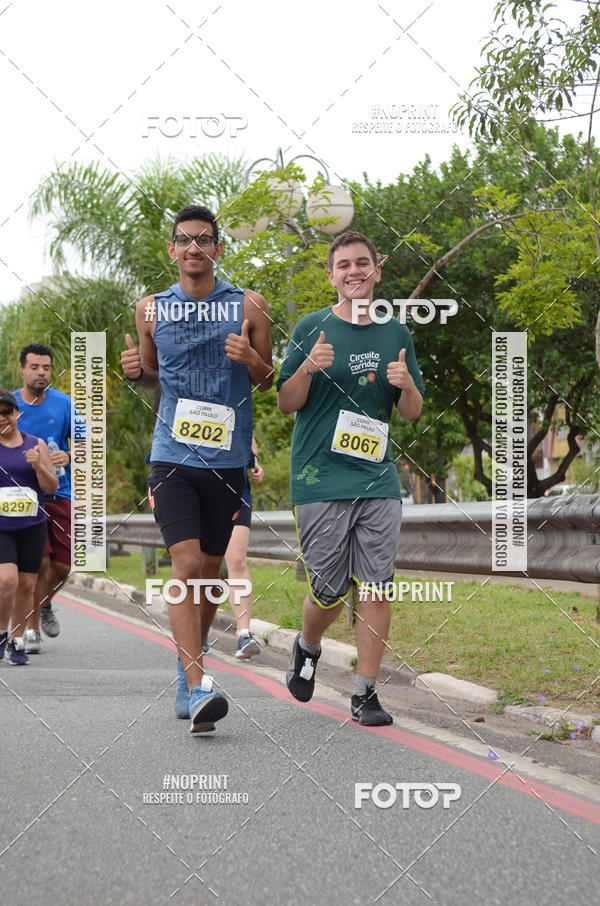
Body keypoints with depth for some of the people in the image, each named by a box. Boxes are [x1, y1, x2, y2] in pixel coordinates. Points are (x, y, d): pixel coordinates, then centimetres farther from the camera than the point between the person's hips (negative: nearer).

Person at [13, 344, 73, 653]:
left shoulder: (64, 404, 1)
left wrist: (68, 456, -22)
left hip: (59, 493, 2)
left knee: (63, 565, 2)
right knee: (39, 560, -14)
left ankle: (45, 605, 35)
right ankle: (31, 628, 1)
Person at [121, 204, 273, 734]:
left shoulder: (248, 307, 3)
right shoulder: (152, 309, 7)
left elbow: (269, 383, 10)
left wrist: (252, 360, -12)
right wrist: (135, 371, -3)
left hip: (227, 457, 1)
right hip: (172, 456, -1)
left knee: (209, 571, 12)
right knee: (187, 565, -15)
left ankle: (188, 665, 34)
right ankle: (198, 690, -20)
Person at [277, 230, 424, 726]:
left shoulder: (396, 332, 10)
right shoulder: (312, 328, 1)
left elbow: (413, 412, 14)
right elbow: (287, 403, 2)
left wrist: (406, 384, -8)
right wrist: (308, 369, -17)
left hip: (379, 480, 3)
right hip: (320, 479, -2)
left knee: (377, 586, -3)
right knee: (330, 592, 2)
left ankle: (366, 692, 6)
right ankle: (307, 648, 34)